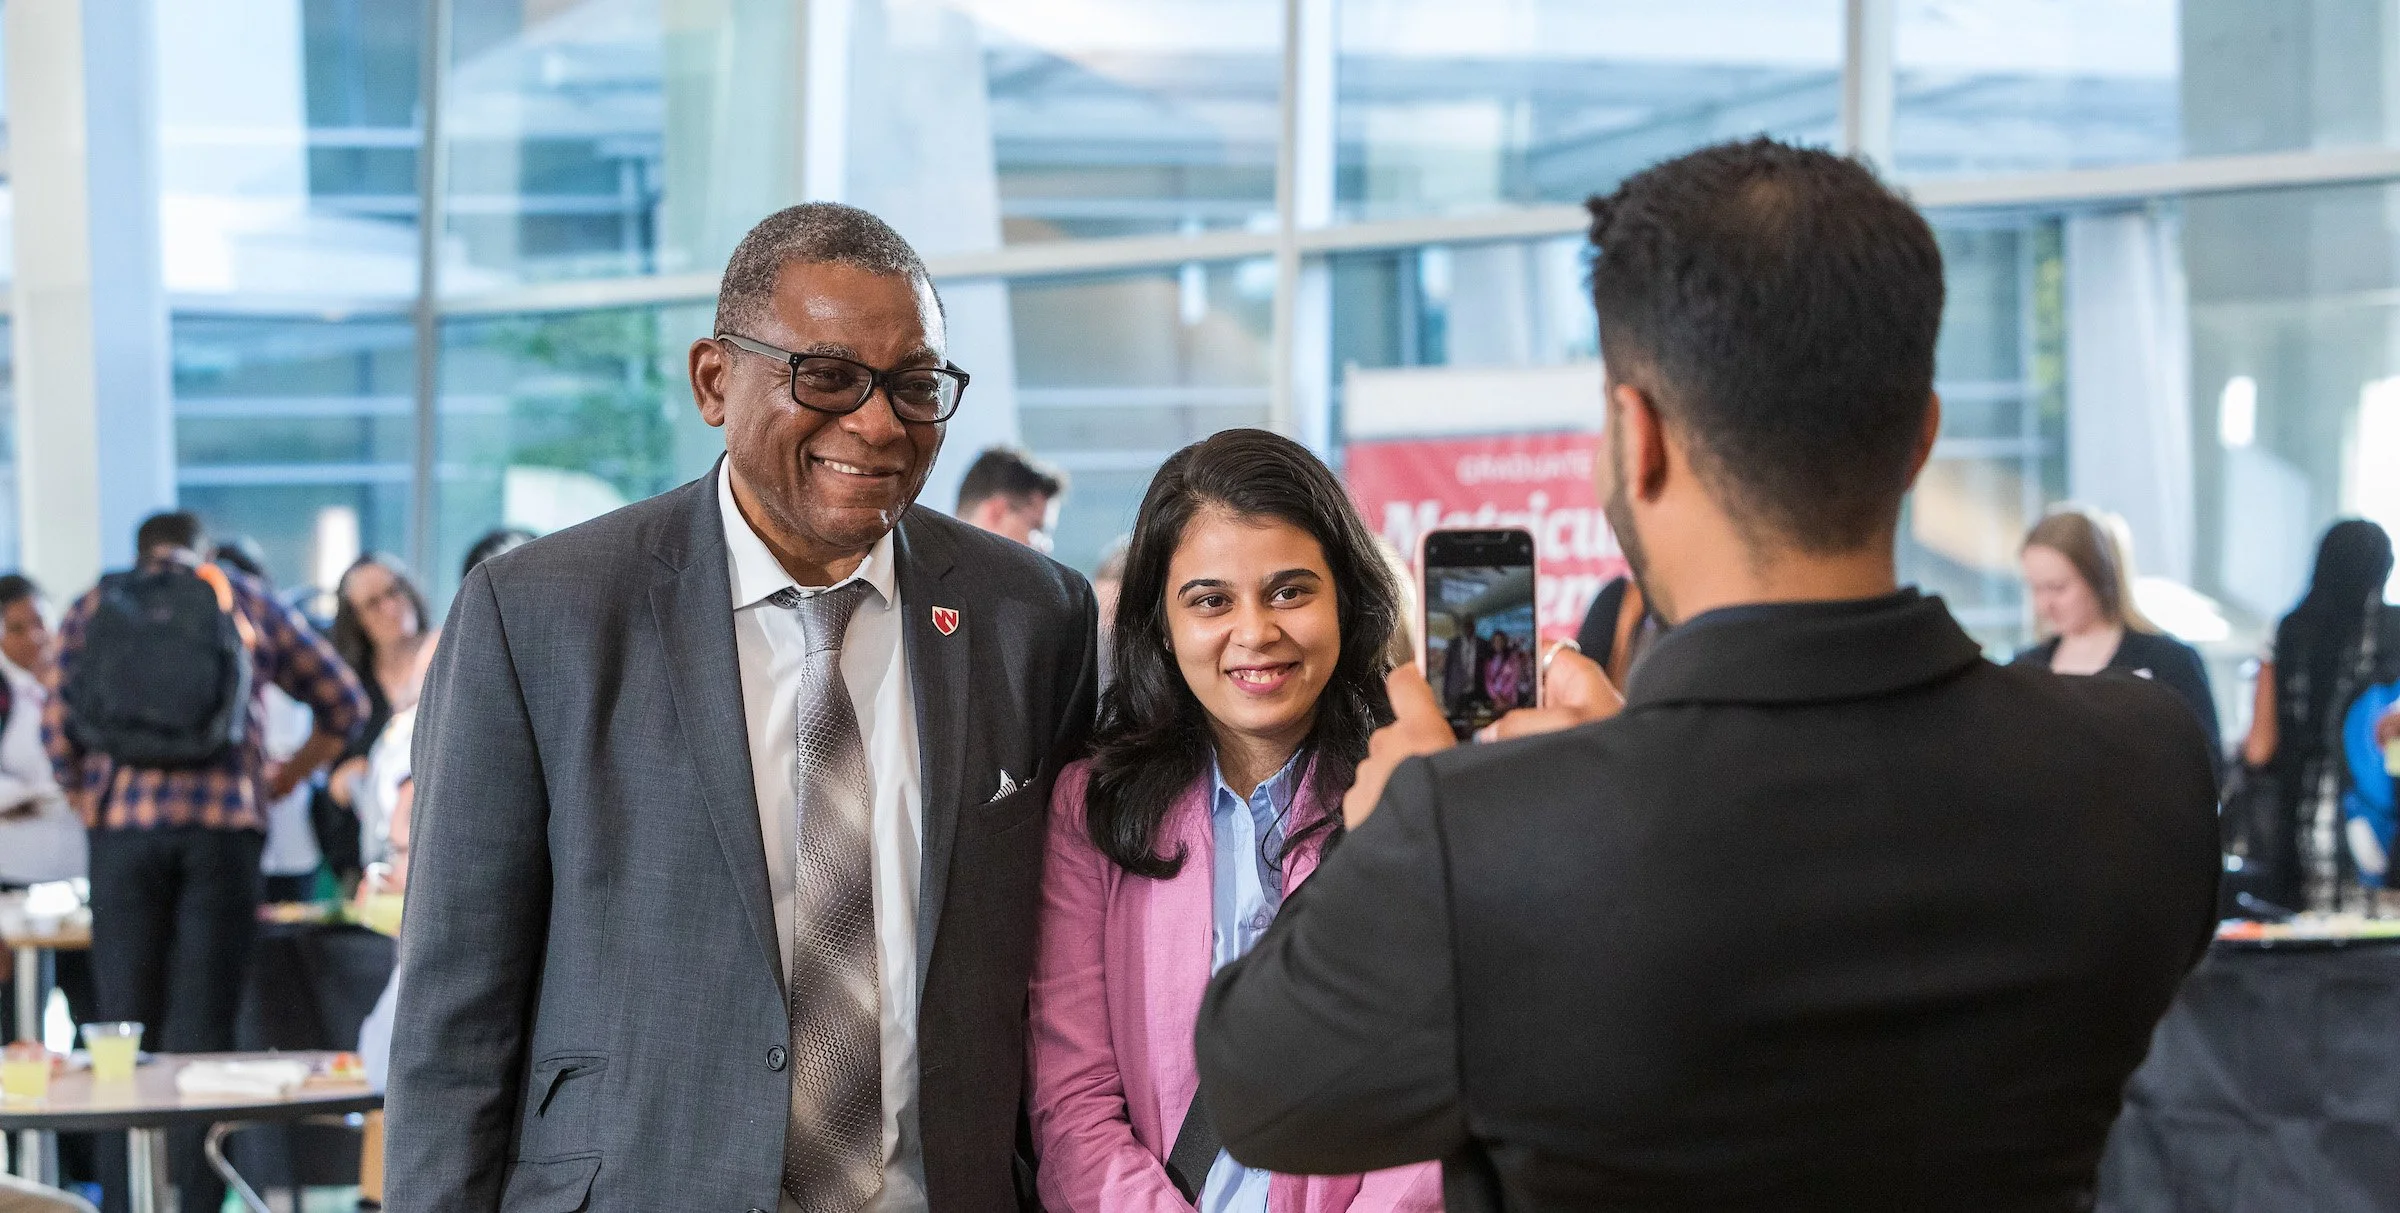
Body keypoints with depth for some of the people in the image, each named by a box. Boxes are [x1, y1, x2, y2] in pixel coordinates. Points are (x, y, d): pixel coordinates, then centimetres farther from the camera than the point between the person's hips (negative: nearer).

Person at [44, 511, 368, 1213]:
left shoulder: (92, 609, 16)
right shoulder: (248, 603, 15)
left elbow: (57, 728, 6)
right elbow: (346, 705, 15)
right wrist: (281, 782, 22)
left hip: (123, 822, 1)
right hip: (224, 820, -1)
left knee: (124, 1024, 4)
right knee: (203, 1025, -1)